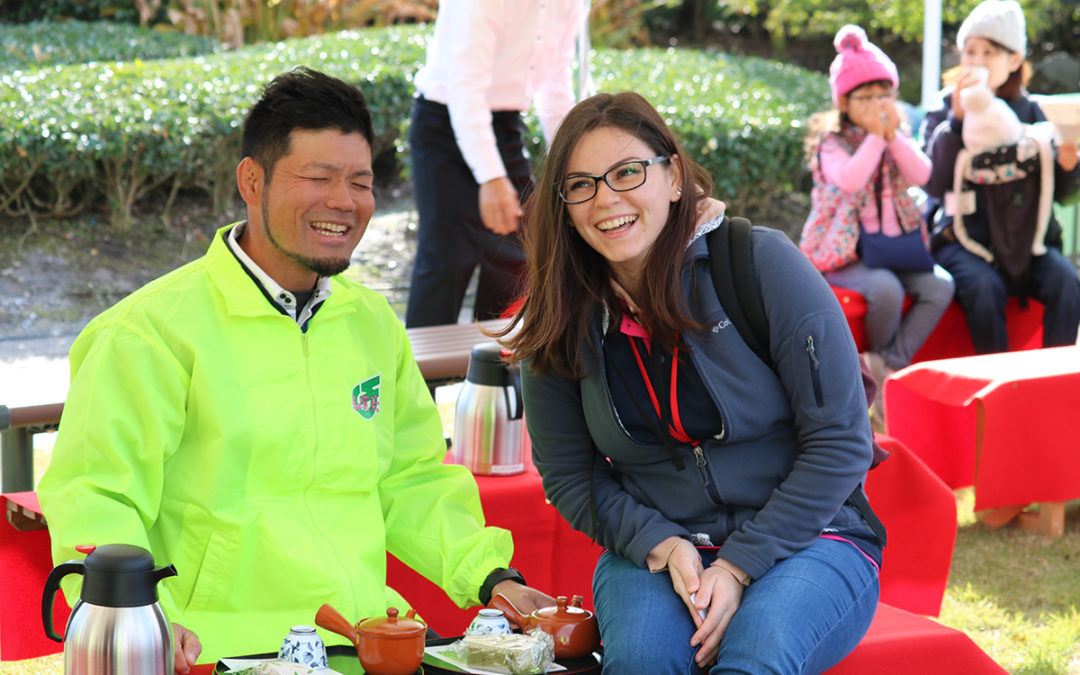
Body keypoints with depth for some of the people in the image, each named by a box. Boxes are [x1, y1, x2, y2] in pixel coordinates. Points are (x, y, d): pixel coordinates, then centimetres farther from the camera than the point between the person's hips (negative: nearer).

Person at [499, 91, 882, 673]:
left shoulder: (762, 263, -11)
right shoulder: (562, 320, 0)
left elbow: (840, 440, -10)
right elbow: (568, 475, 8)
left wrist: (739, 567, -15)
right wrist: (664, 546, -11)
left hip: (803, 538, -2)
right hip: (654, 550, 2)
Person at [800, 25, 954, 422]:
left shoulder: (898, 137, 13)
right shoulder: (832, 142, -5)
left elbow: (921, 176, -4)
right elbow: (849, 180, -25)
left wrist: (894, 137, -12)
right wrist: (874, 137, -18)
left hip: (895, 247, 6)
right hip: (844, 252, -6)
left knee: (940, 285, -21)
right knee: (886, 288, -34)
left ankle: (888, 367, -20)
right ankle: (882, 371, -5)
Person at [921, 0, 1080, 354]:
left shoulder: (1028, 112, 11)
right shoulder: (943, 114, 2)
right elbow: (934, 184, -15)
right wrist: (957, 119, -21)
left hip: (1025, 239, 3)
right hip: (964, 240, -3)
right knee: (985, 288, -32)